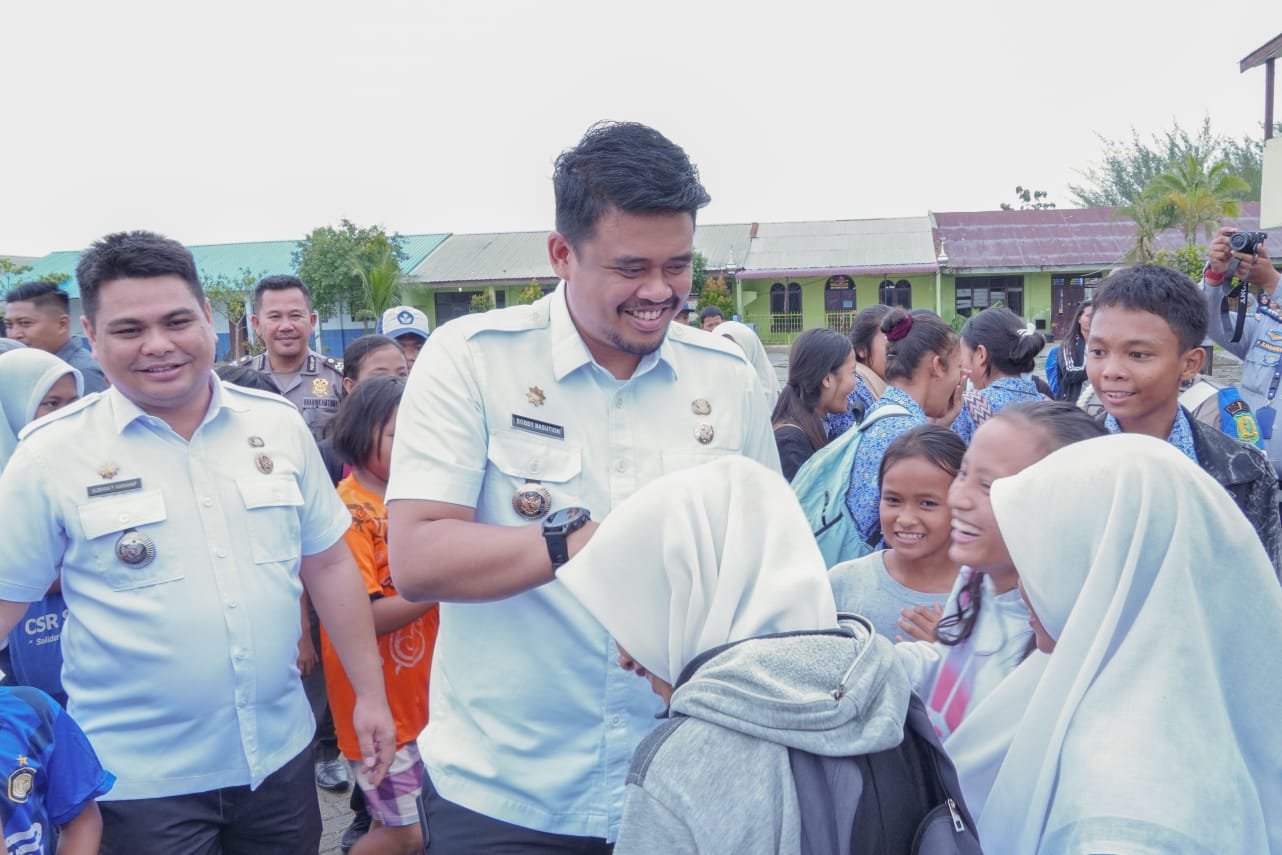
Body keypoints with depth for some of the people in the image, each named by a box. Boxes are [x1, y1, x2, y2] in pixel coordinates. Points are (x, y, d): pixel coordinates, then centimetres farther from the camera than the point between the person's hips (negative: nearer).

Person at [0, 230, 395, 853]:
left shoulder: (278, 424, -1)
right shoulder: (52, 456, -8)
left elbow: (327, 565, 5)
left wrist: (369, 693, 7)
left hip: (281, 754, 3)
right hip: (139, 779, -3)